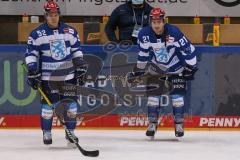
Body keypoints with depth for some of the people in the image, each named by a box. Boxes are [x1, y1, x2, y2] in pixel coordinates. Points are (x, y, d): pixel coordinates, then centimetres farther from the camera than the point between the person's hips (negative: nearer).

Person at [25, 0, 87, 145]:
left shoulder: (70, 31, 4)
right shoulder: (37, 34, -5)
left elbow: (76, 49, 12)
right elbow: (31, 53, -2)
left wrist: (80, 68, 8)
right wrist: (32, 72, -9)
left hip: (68, 75, 3)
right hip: (48, 77, -3)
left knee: (71, 103, 3)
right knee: (48, 104, -3)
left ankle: (71, 131, 16)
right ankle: (47, 133, 10)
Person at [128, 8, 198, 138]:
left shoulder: (174, 32, -27)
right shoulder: (144, 34, -19)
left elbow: (188, 49, -17)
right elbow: (143, 54, -5)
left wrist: (191, 67, -12)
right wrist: (138, 71, 1)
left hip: (176, 69, -2)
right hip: (156, 68, 2)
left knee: (177, 95, -6)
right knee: (153, 93, -4)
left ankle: (179, 124, 3)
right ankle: (152, 124, 5)